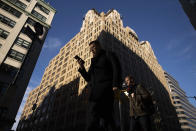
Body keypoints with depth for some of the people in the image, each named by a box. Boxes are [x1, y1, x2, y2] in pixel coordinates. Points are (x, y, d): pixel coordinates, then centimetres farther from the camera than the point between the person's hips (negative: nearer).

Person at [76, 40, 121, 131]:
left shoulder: (108, 55, 15)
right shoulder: (93, 62, 31)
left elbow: (116, 69, -2)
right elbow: (88, 79, 27)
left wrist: (115, 85, -17)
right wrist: (82, 68, 12)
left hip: (105, 89, -6)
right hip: (95, 92, 6)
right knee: (106, 117, 0)